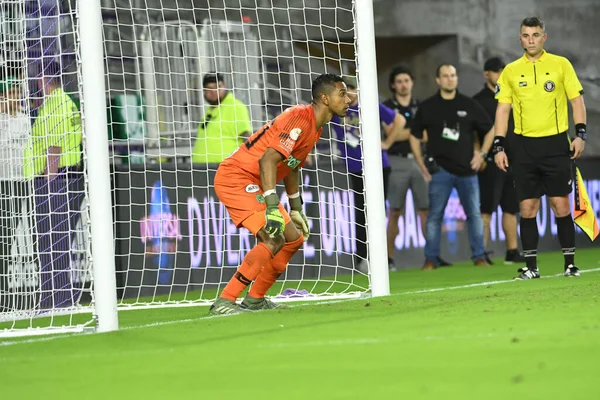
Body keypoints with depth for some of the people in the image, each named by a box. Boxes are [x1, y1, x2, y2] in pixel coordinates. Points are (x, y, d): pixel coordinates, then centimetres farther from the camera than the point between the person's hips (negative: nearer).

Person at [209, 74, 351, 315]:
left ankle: (255, 299, 24)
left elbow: (291, 167, 25)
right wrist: (272, 207, -35)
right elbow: (268, 159, -30)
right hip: (235, 178, -11)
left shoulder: (315, 128, 11)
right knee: (274, 239, -23)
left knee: (294, 238, 14)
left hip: (253, 186, 11)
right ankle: (224, 302, -23)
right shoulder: (299, 118, -20)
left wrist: (296, 208, 26)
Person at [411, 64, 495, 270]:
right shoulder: (427, 107, 5)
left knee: (474, 214, 1)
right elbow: (414, 137, 12)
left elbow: (490, 130, 16)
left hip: (467, 169, 1)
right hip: (440, 170, -1)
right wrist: (422, 165, 5)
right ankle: (431, 259, 2)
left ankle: (479, 256, 9)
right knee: (435, 215, -3)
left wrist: (481, 154, 6)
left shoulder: (469, 105, 7)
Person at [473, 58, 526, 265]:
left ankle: (512, 252, 13)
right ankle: (481, 253, -9)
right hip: (490, 162, -6)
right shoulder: (479, 100, -3)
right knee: (486, 209, -8)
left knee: (511, 208, 8)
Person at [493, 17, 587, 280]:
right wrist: (499, 146, 1)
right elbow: (502, 109, 8)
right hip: (524, 147, 2)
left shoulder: (561, 65, 3)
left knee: (561, 205, -2)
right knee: (527, 207, 1)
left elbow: (577, 100, 4)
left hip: (556, 144, -2)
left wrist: (580, 133, -7)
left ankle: (570, 264, 6)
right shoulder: (510, 71, 7)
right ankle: (531, 266, 7)